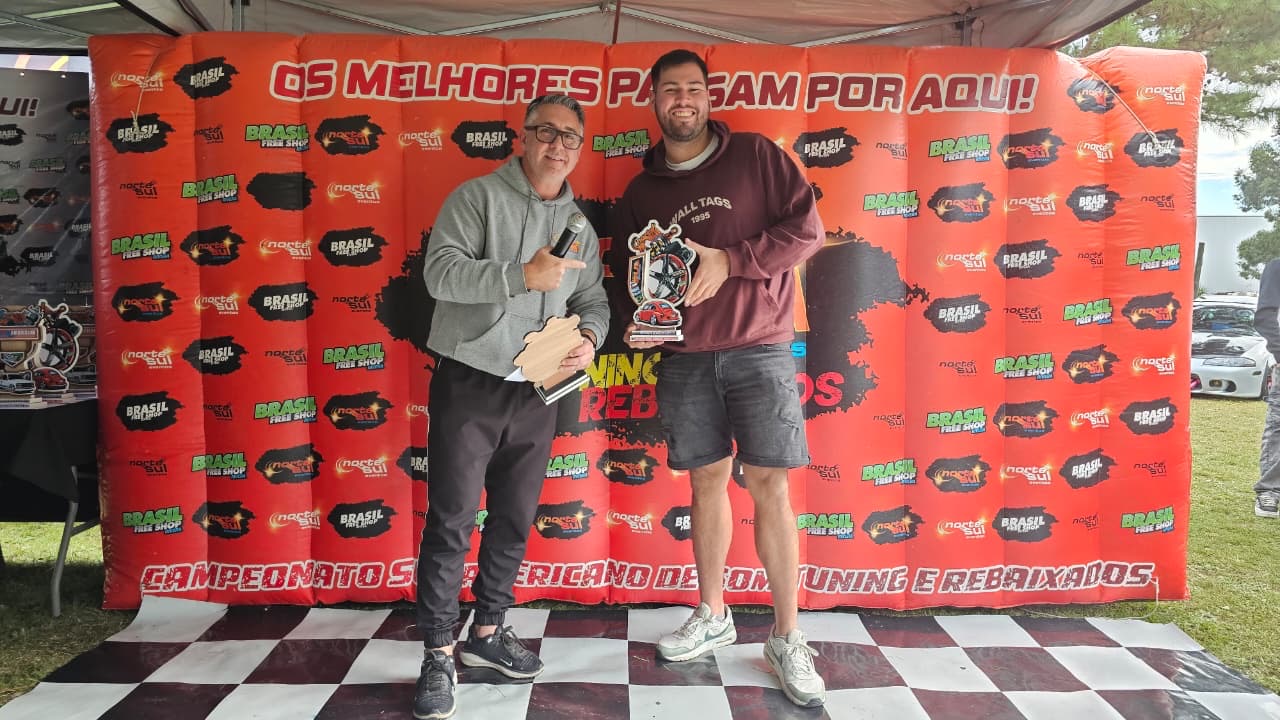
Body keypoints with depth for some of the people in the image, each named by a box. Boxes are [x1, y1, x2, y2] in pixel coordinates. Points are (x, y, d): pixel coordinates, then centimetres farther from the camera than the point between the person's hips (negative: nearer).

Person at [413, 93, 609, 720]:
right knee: (451, 521, -1)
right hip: (469, 385, -5)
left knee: (515, 520, 14)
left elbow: (592, 300, 15)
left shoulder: (580, 223, 12)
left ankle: (487, 631, 32)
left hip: (537, 393, 6)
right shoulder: (477, 197, -5)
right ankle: (439, 655, 12)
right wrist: (524, 275, -25)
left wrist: (589, 338, -7)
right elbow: (441, 272, -17)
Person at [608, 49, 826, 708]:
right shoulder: (640, 192, 12)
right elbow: (626, 275, 16)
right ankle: (712, 616, 26)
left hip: (759, 350, -3)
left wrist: (728, 260, -16)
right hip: (684, 358, 3)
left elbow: (807, 230, -6)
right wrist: (633, 321, -5)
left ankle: (787, 640, 7)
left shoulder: (756, 156, 2)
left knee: (769, 488, -4)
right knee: (707, 482, 10)